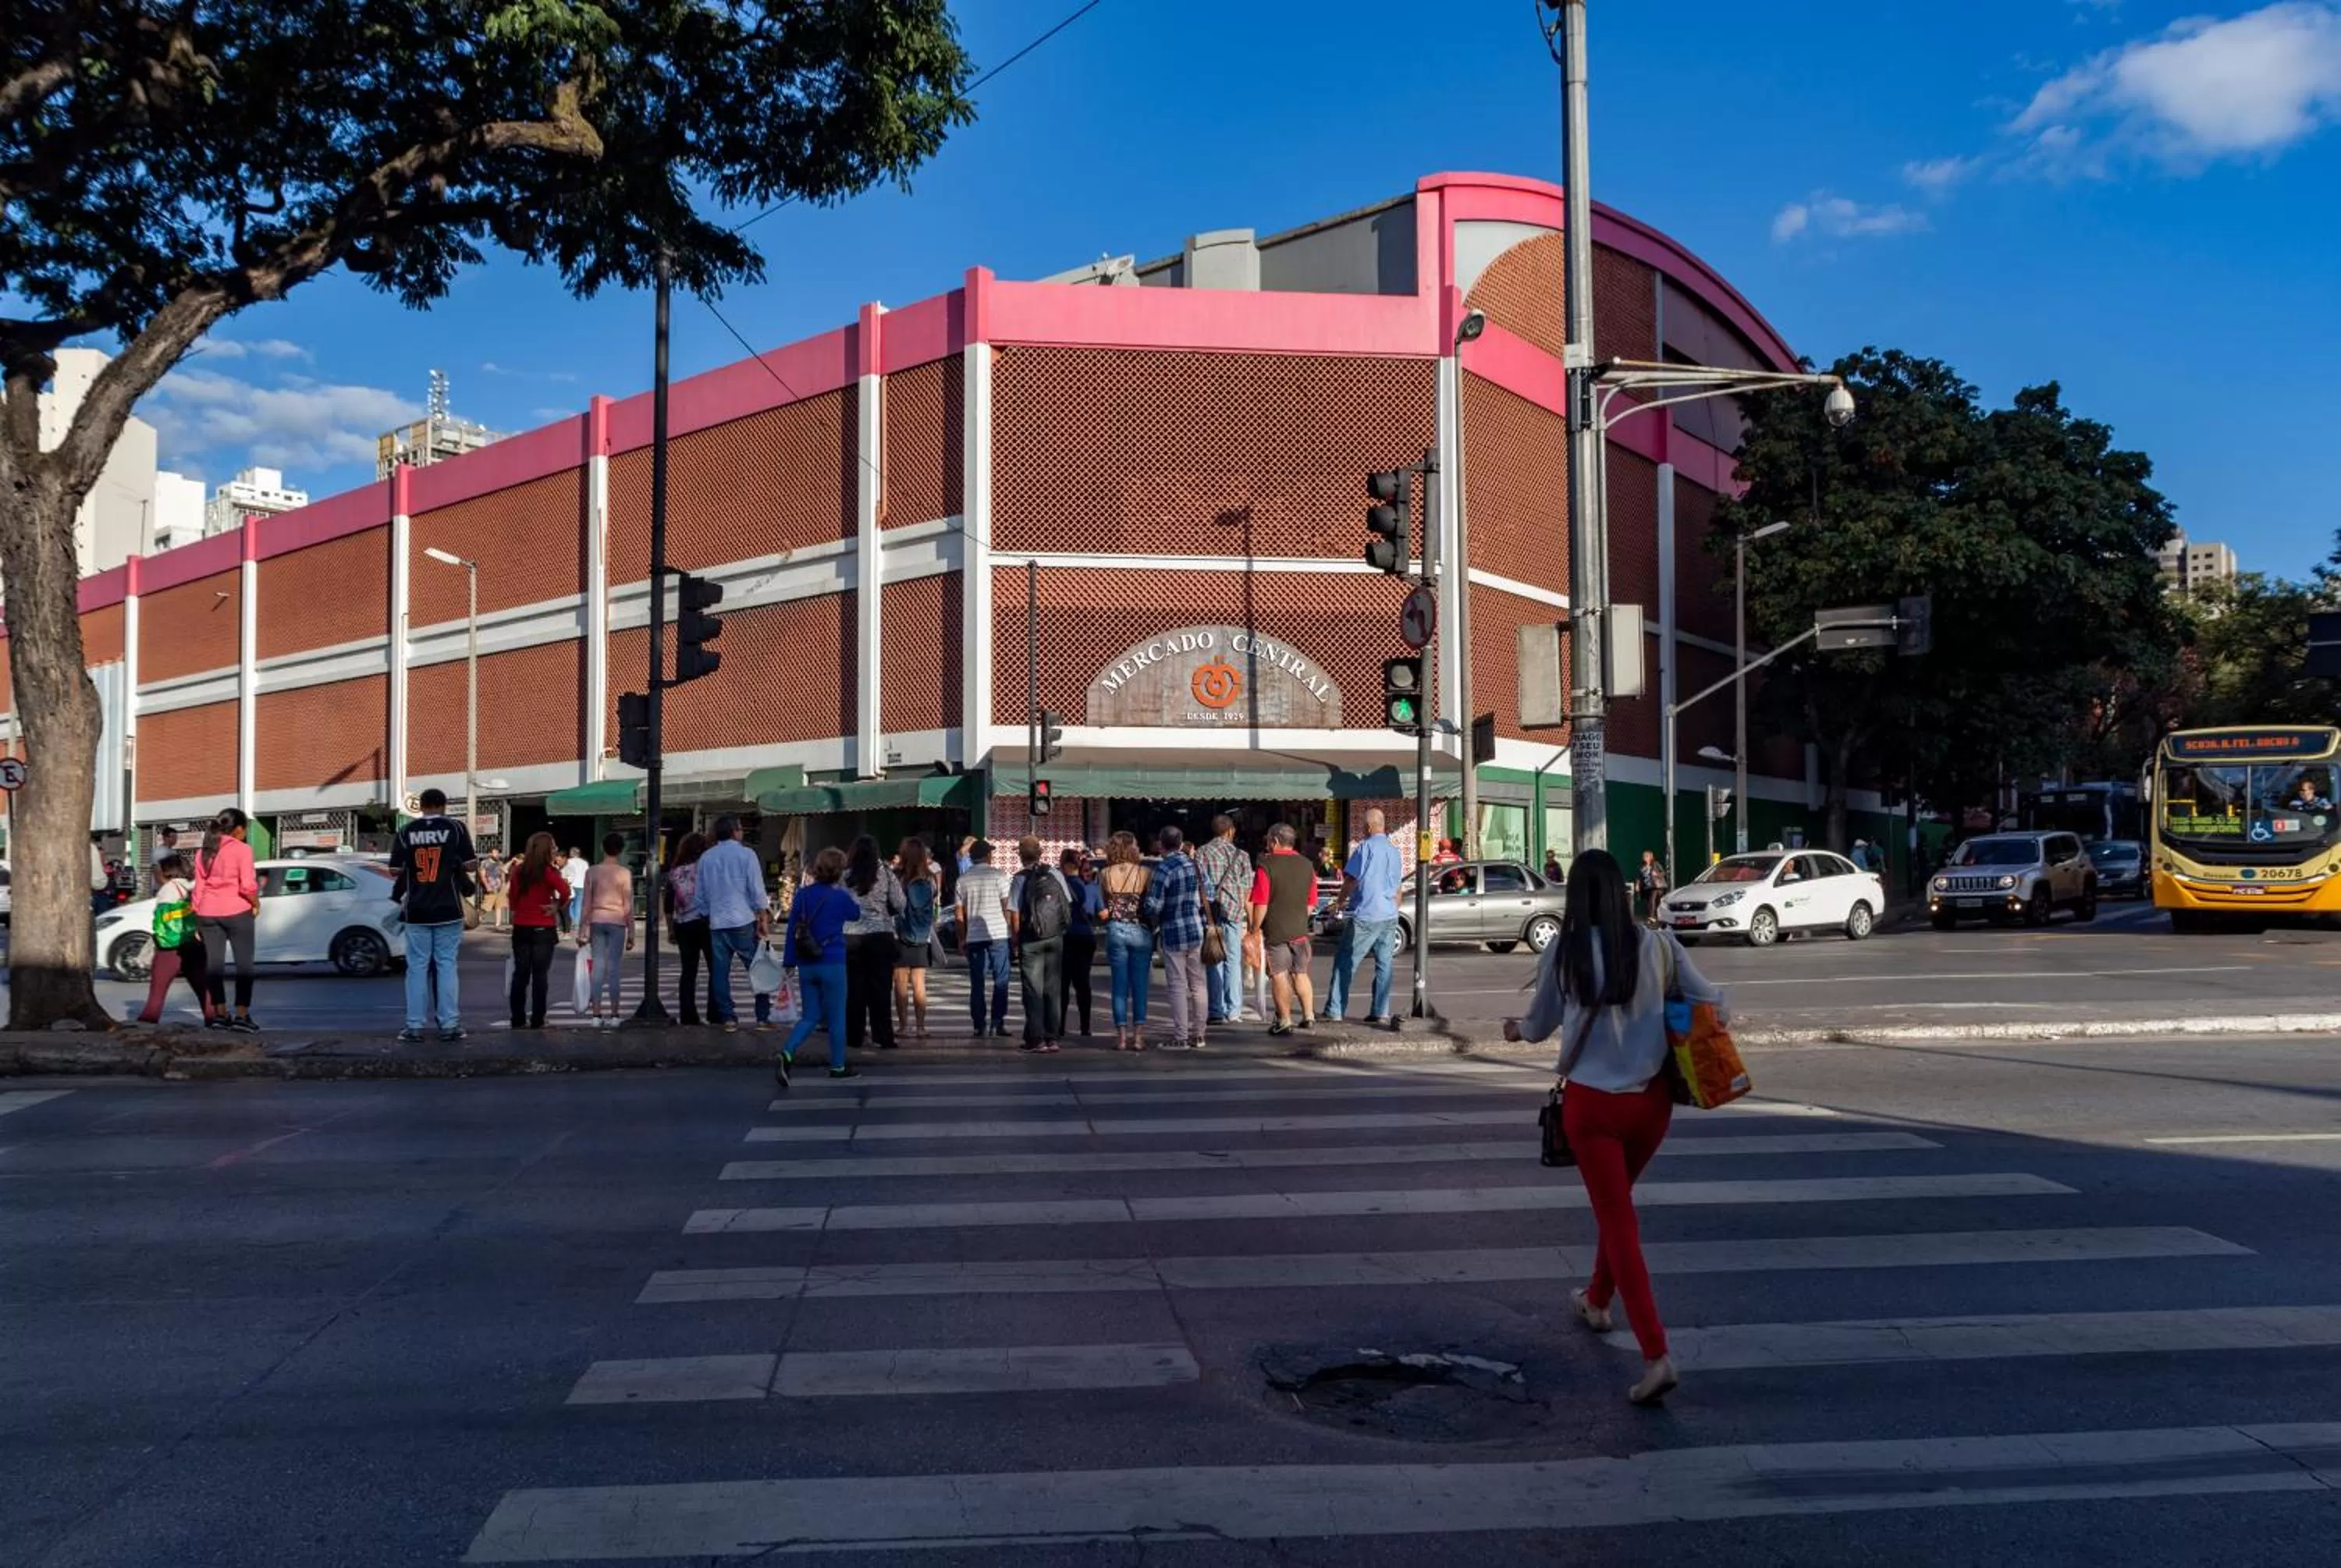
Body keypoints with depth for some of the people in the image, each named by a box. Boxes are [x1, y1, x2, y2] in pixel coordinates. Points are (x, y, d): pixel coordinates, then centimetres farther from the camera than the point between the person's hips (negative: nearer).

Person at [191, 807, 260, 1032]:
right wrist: (256, 904, 2)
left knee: (214, 962, 10)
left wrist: (197, 921, 14)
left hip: (208, 913, 5)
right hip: (237, 911, -5)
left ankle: (220, 1014, 14)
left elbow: (198, 888, 11)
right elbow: (248, 885, -15)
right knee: (244, 963, 1)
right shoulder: (242, 849, -7)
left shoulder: (203, 852, 11)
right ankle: (242, 1015, -4)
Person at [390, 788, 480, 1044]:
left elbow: (395, 872, 3)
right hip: (448, 910, -1)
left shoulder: (406, 831, 2)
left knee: (417, 967, 5)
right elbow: (471, 865, -2)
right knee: (446, 965, 3)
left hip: (416, 912, 1)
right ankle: (449, 1025, 2)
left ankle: (414, 1027, 4)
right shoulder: (456, 828, -2)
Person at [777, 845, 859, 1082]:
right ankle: (837, 1066, 19)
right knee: (836, 1017, 10)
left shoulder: (802, 895, -1)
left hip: (806, 966, 4)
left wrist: (789, 962, 8)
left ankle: (786, 1054, -10)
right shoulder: (840, 897, -11)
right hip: (832, 965, -4)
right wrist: (855, 900, 27)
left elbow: (792, 929, 2)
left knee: (810, 1017, 12)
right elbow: (856, 914, 9)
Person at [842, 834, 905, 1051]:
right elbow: (900, 904, -1)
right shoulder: (885, 873, -2)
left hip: (851, 937, 1)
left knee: (854, 988, 8)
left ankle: (854, 1037, 12)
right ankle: (884, 1037, 3)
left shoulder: (844, 876, -2)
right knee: (881, 988, 4)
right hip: (880, 935, -1)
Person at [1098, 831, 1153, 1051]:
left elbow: (1102, 907, 1)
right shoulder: (1145, 873, -6)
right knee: (1140, 985, 5)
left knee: (1119, 985, 7)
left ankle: (1121, 1035, 7)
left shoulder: (1105, 874, -1)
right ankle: (1138, 1036, 4)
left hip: (1115, 931, 1)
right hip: (1141, 931, -1)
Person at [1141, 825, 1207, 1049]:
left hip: (1173, 934, -6)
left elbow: (1153, 906, -14)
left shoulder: (1163, 868, -13)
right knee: (1197, 986, 11)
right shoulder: (1194, 864, 5)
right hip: (1197, 931, 6)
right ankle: (1197, 1036, 16)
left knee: (1177, 987, -1)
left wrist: (1153, 921, 5)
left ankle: (1180, 1037, 0)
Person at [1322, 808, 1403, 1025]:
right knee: (1384, 965, 9)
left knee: (1345, 964, -1)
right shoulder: (1395, 851, 13)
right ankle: (1381, 1012, 8)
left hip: (1366, 916, -7)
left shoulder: (1366, 847, -11)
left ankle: (1334, 1011, -1)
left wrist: (1341, 902, 4)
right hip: (1390, 917, 7)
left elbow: (1350, 880, -12)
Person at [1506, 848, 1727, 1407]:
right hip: (1651, 1098, 3)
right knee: (1617, 1202, 26)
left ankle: (1656, 1355, -8)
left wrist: (1517, 1029, 28)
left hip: (1592, 1100, -3)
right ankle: (1597, 1302, 46)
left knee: (1618, 1220, 2)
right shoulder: (1658, 947, -4)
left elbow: (1540, 1026, 5)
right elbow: (1714, 1005, 0)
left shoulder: (1564, 953, -7)